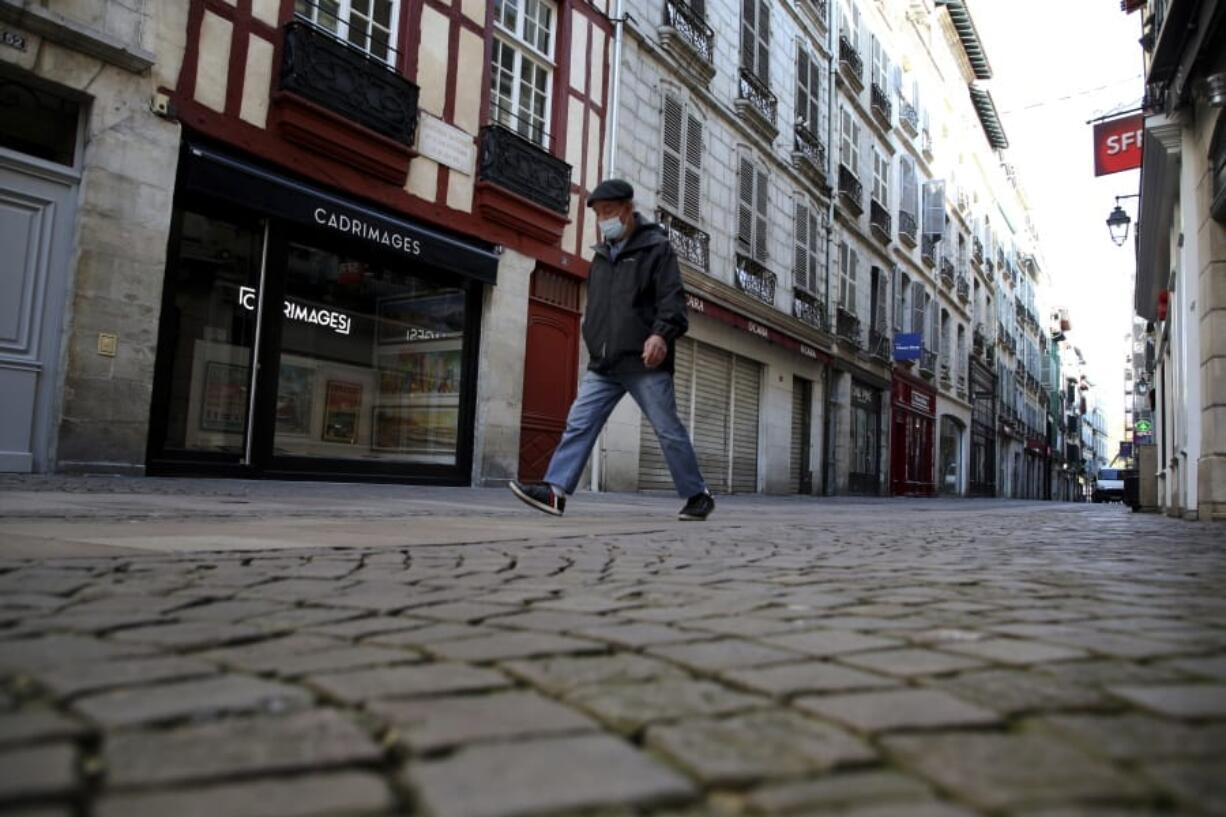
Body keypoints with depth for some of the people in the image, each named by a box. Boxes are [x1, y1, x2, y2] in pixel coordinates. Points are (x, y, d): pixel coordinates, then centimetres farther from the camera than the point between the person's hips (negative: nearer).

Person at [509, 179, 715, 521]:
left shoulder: (656, 247, 0)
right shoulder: (602, 255, 21)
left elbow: (672, 298, -11)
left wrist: (662, 333, -27)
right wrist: (593, 342, 23)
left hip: (645, 363, -6)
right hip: (603, 365, 6)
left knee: (669, 430, 0)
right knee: (579, 425, -4)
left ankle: (697, 495, 13)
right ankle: (555, 490, -6)